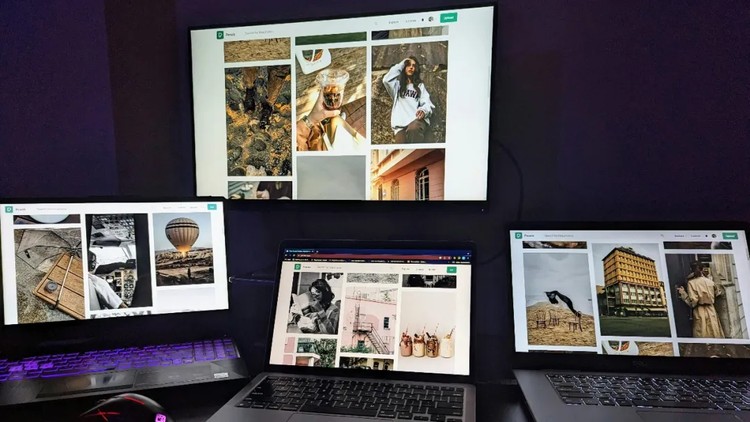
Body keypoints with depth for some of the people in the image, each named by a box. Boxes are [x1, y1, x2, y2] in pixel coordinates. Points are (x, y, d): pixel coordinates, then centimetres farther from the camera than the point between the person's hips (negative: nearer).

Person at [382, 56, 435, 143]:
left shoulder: (420, 85, 29)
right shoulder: (398, 84, 28)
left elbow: (427, 103, 13)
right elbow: (386, 80, 5)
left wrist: (424, 110, -14)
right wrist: (401, 65, 17)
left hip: (417, 120, 0)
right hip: (401, 124, 0)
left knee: (414, 129, -41)